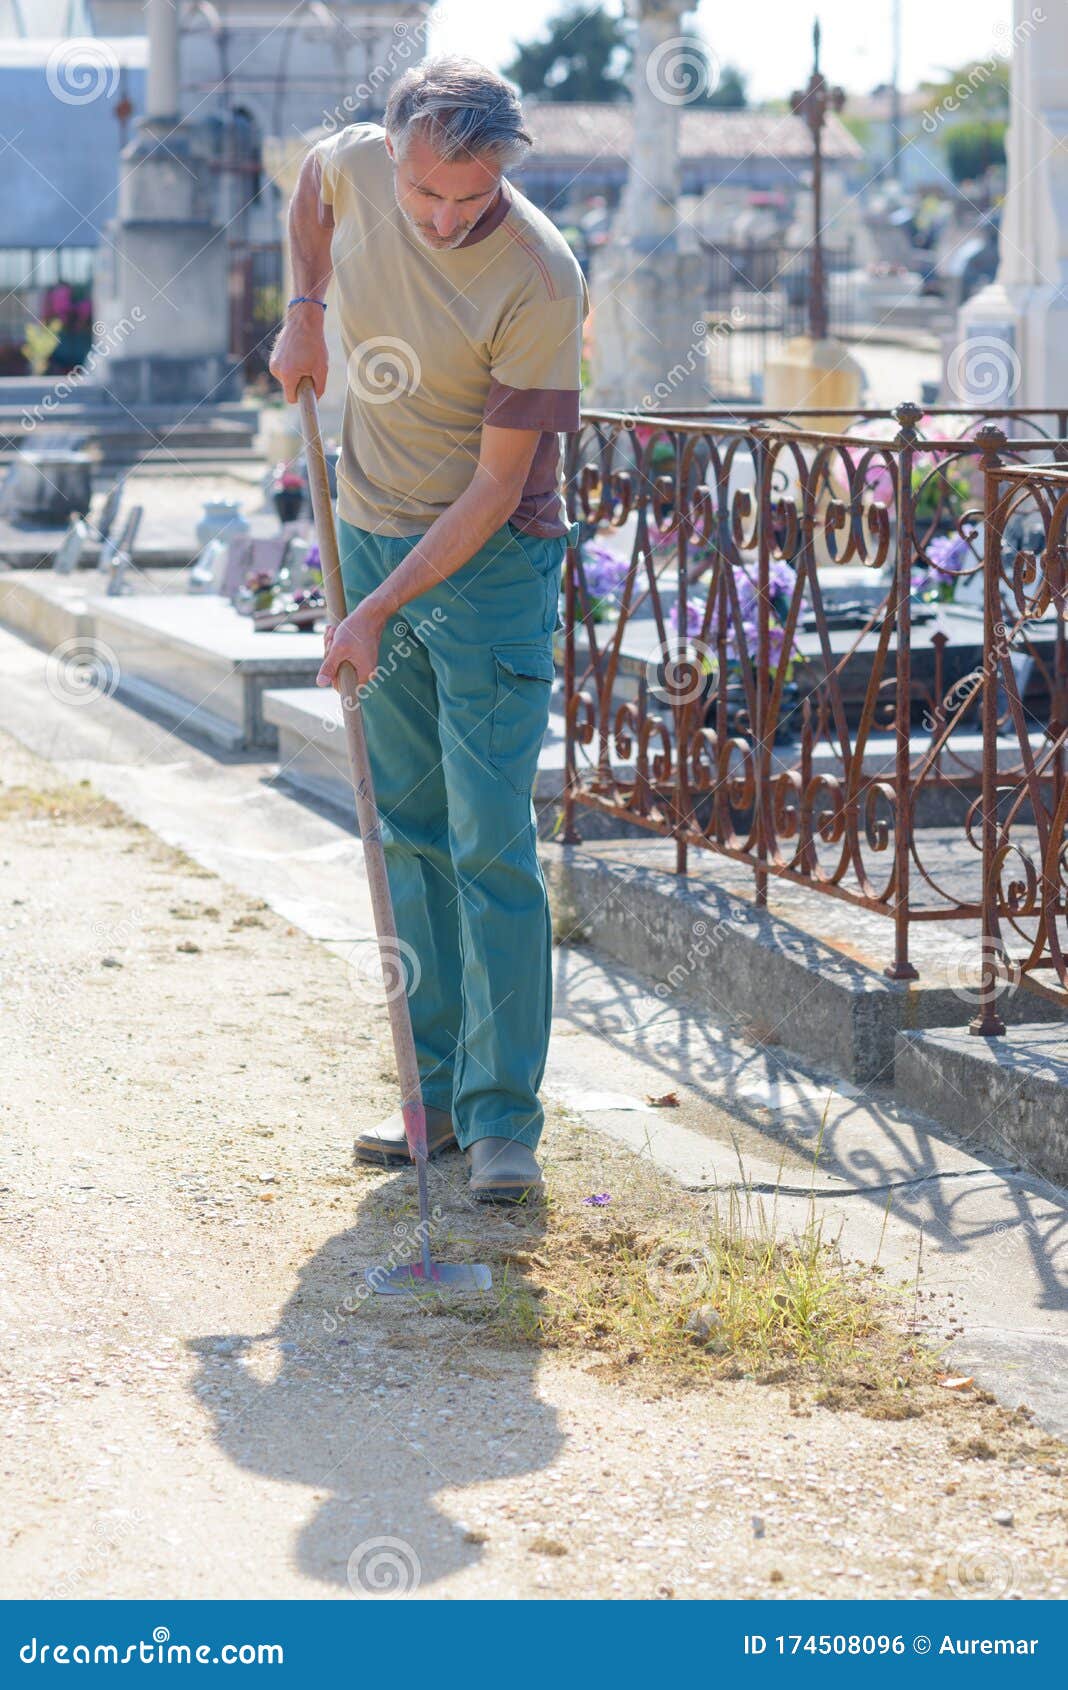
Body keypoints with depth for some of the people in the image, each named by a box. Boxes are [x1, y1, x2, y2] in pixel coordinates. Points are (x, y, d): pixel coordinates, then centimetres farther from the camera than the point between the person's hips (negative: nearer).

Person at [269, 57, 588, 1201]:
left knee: (489, 843, -9)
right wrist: (304, 312, 10)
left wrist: (377, 611, -20)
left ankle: (503, 1118, -5)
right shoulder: (357, 166, -7)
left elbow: (497, 485, -20)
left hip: (493, 560, -6)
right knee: (408, 834, 8)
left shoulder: (539, 281, -23)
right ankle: (437, 1092, 15)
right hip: (371, 536, 6)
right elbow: (310, 184, 21)